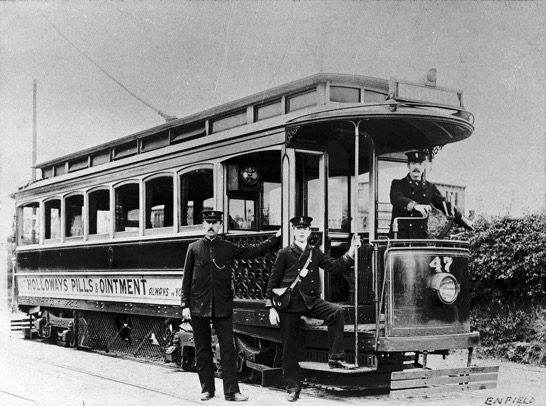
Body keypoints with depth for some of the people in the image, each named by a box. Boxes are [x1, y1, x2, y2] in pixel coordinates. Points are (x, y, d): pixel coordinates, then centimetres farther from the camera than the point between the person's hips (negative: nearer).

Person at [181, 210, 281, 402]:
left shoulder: (228, 248, 6)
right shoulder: (194, 248, 5)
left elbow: (254, 251, 10)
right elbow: (187, 279, 6)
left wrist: (277, 237, 3)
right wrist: (185, 305, 1)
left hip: (223, 306, 0)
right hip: (198, 306, 0)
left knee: (228, 348, -2)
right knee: (202, 349, 7)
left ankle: (231, 391, 2)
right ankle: (207, 388, 18)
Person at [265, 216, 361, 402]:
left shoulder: (315, 253, 11)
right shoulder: (284, 254, 0)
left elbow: (336, 266, 2)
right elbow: (273, 281, 0)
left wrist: (351, 250, -10)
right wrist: (271, 308, -5)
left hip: (310, 301, 3)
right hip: (289, 304, -2)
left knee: (336, 311, -24)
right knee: (290, 347, 1)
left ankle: (335, 358, -15)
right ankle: (293, 386, 16)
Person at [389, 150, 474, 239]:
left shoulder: (430, 188, 15)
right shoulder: (397, 184, 6)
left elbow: (444, 204, 10)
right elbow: (396, 199, -14)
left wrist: (463, 220, -2)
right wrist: (414, 205, -34)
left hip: (420, 236, 2)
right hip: (399, 235, -2)